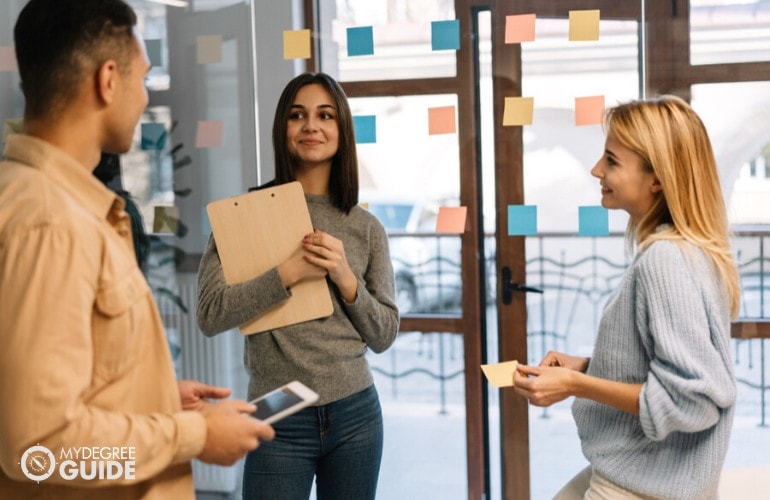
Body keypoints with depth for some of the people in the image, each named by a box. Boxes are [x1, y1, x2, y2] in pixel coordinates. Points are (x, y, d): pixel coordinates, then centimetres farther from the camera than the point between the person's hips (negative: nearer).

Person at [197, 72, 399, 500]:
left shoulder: (367, 228, 5)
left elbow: (384, 334, 5)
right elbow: (211, 315, -10)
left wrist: (345, 278, -10)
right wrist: (287, 273, -17)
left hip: (356, 414, 3)